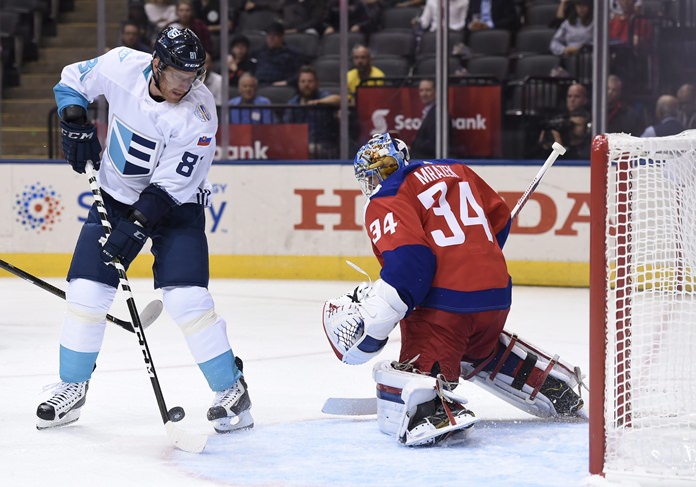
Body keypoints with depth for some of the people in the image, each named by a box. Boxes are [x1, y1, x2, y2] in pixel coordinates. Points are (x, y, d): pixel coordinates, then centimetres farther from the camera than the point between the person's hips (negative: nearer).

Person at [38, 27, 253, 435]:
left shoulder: (198, 113, -25)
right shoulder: (122, 66, -15)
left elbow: (171, 184, -25)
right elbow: (72, 80, 5)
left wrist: (137, 226, -32)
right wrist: (75, 122, -11)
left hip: (176, 205, -3)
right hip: (116, 196, 3)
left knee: (187, 299, -17)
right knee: (86, 291, -4)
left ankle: (231, 390, -1)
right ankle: (72, 389, 15)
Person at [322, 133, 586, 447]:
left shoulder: (386, 202, -3)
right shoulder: (454, 170, 19)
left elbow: (408, 260, -19)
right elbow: (499, 217, 27)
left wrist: (372, 320, -22)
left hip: (446, 301, -8)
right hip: (497, 294, 8)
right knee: (484, 350, 36)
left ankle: (438, 411, -44)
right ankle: (555, 391, 39)